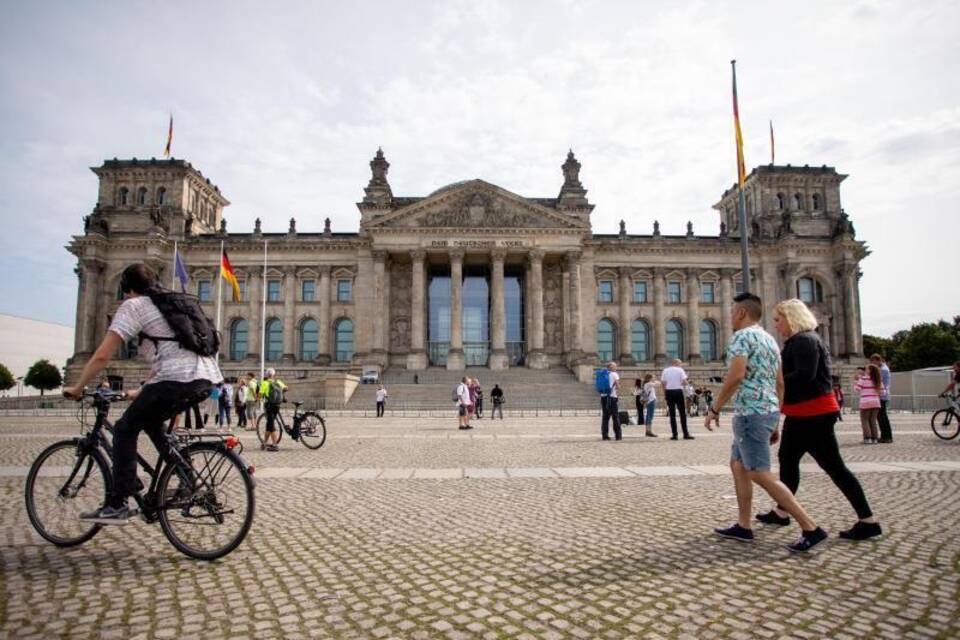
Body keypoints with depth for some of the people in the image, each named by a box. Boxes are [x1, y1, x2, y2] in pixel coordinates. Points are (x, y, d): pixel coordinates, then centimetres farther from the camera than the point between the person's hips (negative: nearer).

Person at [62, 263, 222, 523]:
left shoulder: (133, 306, 6)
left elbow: (102, 357, 2)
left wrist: (76, 388, 16)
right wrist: (142, 393, 40)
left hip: (179, 379, -8)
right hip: (207, 379, 8)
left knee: (125, 429, 8)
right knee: (150, 421, 28)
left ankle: (116, 505, 8)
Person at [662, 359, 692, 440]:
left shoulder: (665, 370, 6)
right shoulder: (680, 370, -3)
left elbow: (663, 383, 4)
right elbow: (684, 382, -10)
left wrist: (665, 394, 11)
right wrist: (681, 383, 12)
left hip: (669, 392, 3)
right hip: (678, 391, -3)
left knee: (672, 414, 6)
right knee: (682, 413, 4)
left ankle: (674, 435, 4)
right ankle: (685, 434, 4)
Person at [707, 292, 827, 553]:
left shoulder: (742, 336, -11)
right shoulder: (770, 339, 17)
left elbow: (736, 376, -24)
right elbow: (779, 384, 18)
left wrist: (714, 407, -14)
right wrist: (774, 422, 22)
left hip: (751, 413, -10)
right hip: (768, 411, 10)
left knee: (760, 474, -5)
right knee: (737, 465, 16)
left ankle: (810, 528, -4)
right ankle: (743, 527, 20)